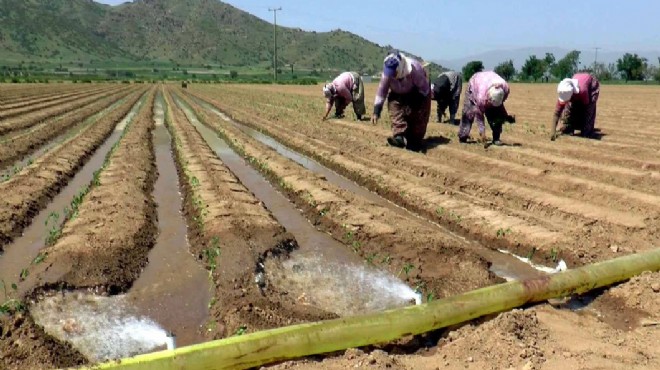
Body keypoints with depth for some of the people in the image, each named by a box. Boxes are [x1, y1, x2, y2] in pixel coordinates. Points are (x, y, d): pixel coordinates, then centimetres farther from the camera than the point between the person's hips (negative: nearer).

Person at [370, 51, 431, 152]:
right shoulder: (387, 73, -28)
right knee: (396, 113, -19)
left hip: (419, 93, -3)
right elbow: (381, 91, -19)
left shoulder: (415, 69, -38)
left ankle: (415, 141, 1)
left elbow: (424, 87, -24)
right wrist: (376, 112, -22)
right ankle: (399, 137, -26)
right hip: (398, 94, 3)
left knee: (417, 118, -9)